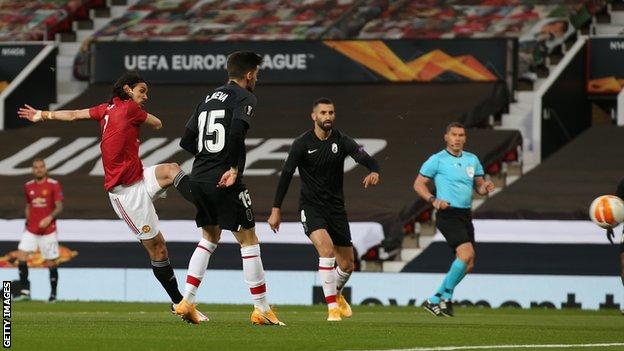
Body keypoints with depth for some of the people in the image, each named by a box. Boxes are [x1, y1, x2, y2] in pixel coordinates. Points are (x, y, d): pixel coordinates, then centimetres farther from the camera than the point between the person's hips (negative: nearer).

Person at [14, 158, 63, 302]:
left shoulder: (54, 185, -4)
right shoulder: (28, 186, 9)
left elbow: (59, 207, -8)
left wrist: (50, 217, -25)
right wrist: (27, 221, 11)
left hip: (48, 230, -4)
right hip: (31, 230, 4)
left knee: (51, 263, 0)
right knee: (21, 257, -11)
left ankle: (53, 294, 13)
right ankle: (25, 291, -7)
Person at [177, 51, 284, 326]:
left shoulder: (208, 99, 17)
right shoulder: (244, 97, -4)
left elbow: (186, 141, 14)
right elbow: (237, 130, -24)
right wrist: (234, 168, -17)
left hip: (198, 179, 7)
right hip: (224, 182, -7)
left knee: (209, 238, 22)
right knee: (248, 240, 2)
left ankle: (187, 302, 14)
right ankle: (261, 309, 3)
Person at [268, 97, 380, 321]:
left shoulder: (341, 141, -4)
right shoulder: (302, 143, -8)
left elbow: (363, 157, -18)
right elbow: (286, 174, -5)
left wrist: (374, 172, -43)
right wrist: (276, 209, -7)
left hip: (335, 206, 3)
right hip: (311, 206, -3)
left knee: (347, 265, 8)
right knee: (326, 249, -28)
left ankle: (336, 294, 43)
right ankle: (332, 307, -20)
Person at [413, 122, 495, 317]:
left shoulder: (472, 160, 14)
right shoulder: (437, 160, -2)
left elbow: (479, 186, 19)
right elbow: (418, 184, 0)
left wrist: (485, 188, -5)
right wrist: (433, 200, -15)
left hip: (466, 215, 7)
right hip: (448, 215, -7)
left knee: (467, 265, 4)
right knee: (466, 253, -24)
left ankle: (435, 301, 15)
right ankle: (446, 296, -9)